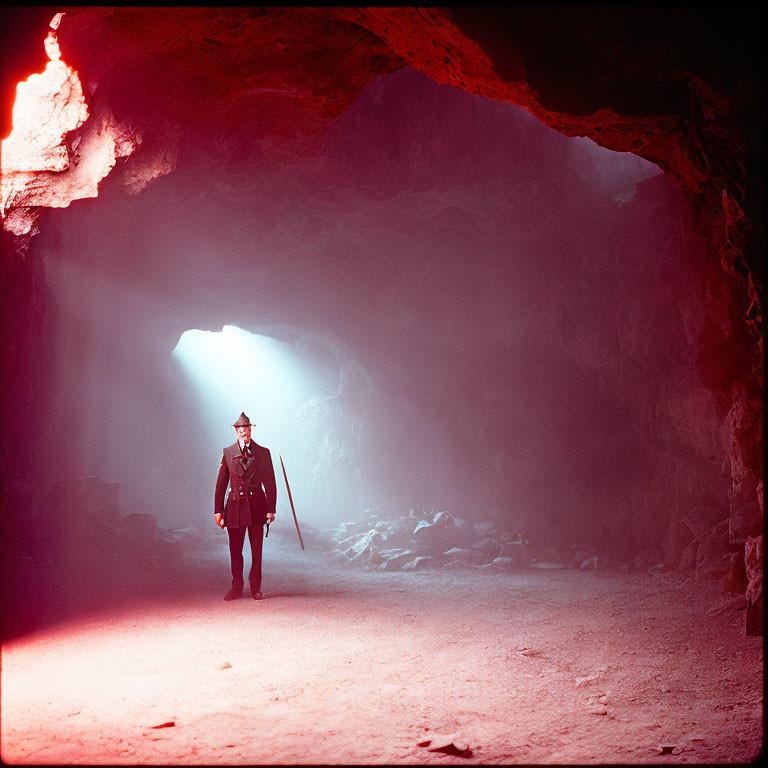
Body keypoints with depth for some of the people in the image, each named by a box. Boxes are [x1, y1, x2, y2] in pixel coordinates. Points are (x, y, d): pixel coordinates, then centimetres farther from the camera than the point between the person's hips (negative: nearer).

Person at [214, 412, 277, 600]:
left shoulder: (263, 453, 4)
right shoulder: (228, 453, 5)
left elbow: (270, 483, 4)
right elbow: (221, 484, 7)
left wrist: (271, 509, -4)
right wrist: (218, 510, 2)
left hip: (257, 505, 0)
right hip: (235, 505, 0)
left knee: (257, 550, 5)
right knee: (235, 550, 2)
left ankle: (256, 588, 18)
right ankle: (236, 588, 14)